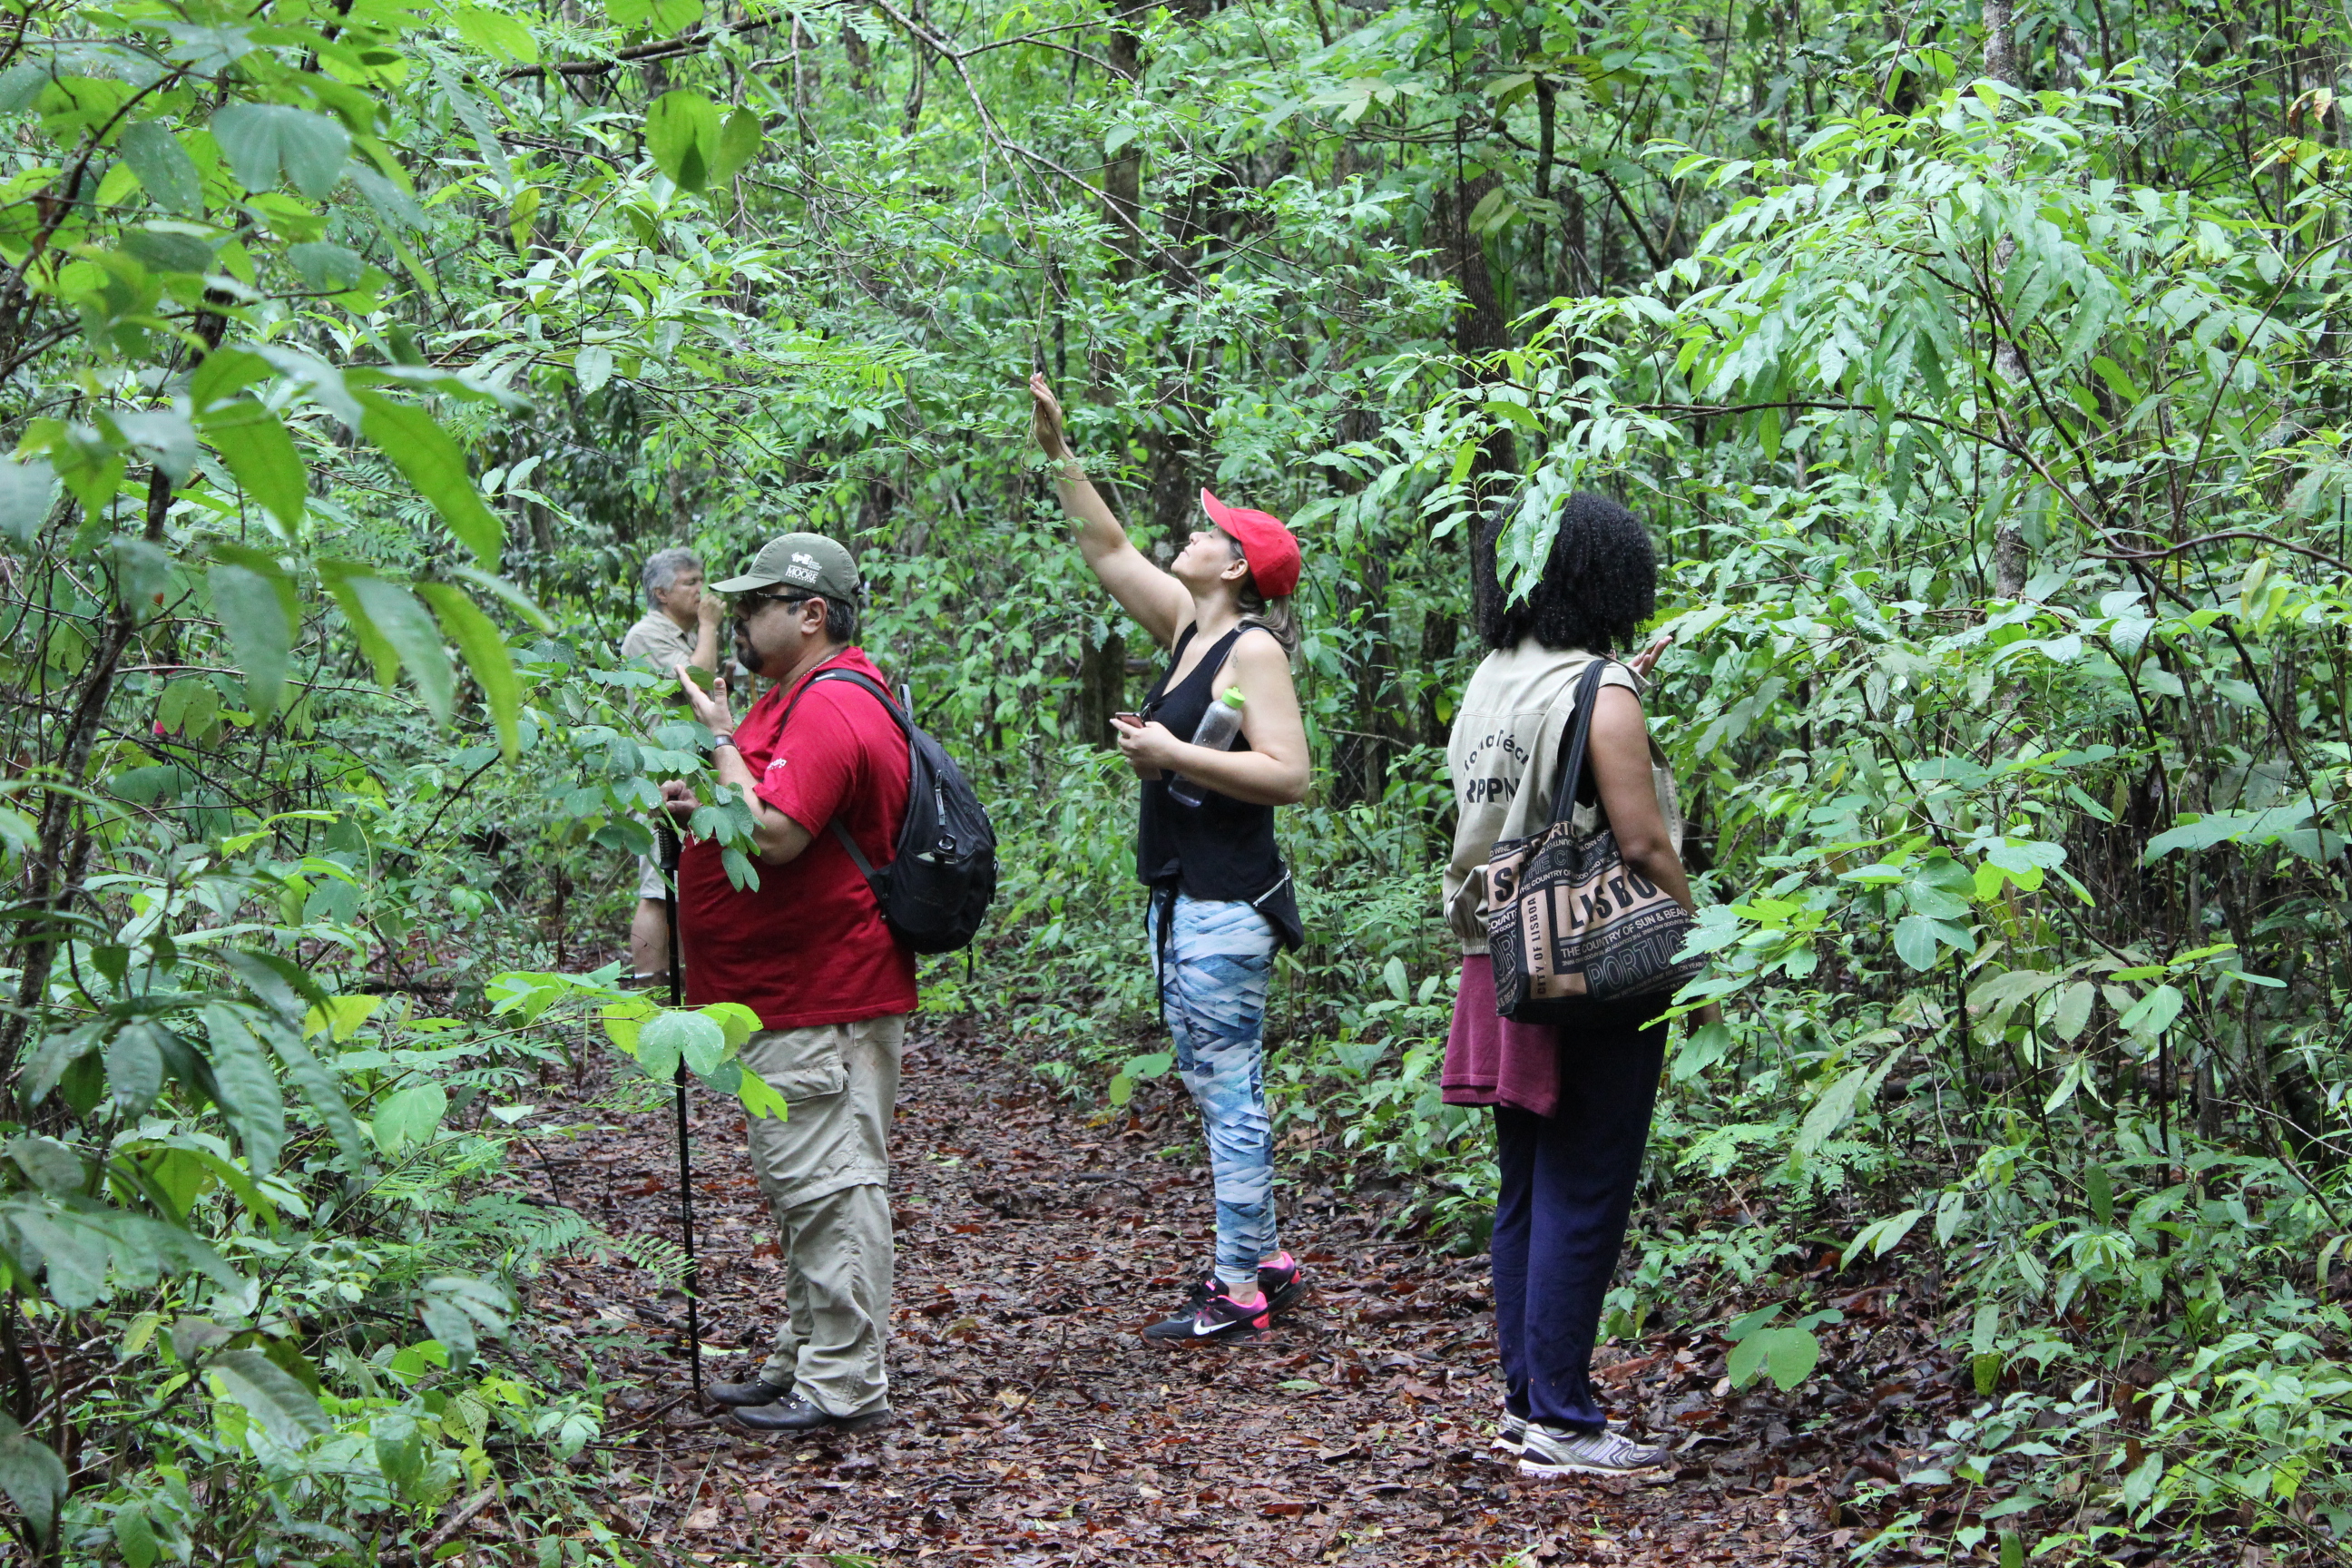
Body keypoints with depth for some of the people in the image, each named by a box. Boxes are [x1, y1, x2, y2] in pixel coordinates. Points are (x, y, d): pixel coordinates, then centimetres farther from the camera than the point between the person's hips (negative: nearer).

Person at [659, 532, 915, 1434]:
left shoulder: (831, 709, -18)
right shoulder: (800, 699, 18)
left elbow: (776, 835, -29)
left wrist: (720, 739, -19)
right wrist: (702, 805, 10)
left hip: (819, 1008, -12)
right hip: (790, 997, 12)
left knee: (827, 1184, -7)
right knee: (801, 1185, 18)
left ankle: (843, 1385, -2)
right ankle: (802, 1362, 28)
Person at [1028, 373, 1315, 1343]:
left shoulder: (1253, 649, -13)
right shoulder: (1189, 626, 12)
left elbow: (1288, 774, -22)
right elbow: (1108, 551, 22)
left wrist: (1171, 755, -19)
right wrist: (1058, 454, 18)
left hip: (1225, 905, -10)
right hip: (1179, 897, 10)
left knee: (1230, 1091, -5)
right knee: (1211, 1084, 15)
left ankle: (1238, 1294, -1)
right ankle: (1262, 1262, 24)